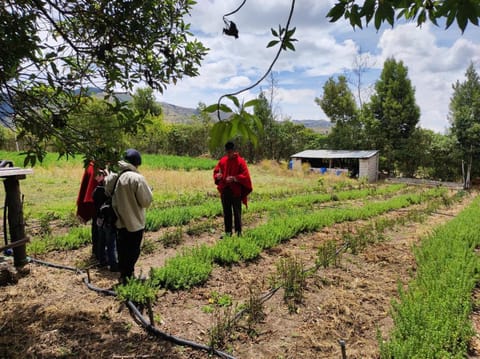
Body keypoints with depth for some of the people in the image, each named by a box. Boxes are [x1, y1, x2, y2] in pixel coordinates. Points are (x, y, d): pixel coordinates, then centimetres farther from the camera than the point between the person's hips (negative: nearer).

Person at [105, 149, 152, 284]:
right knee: (133, 252, 9)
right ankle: (127, 276, 16)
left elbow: (108, 193, 9)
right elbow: (146, 201, -17)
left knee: (122, 250, 19)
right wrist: (148, 190, 0)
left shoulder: (113, 177, -2)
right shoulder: (137, 178, -21)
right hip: (134, 222, -6)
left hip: (120, 222, 6)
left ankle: (123, 275, 32)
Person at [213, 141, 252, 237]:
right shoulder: (222, 160, 7)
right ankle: (228, 232, 19)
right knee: (226, 212, 10)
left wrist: (234, 178, -24)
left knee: (237, 212, 1)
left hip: (236, 191, -4)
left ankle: (238, 232, 10)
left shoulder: (240, 161, -6)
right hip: (224, 190, 4)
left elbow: (245, 175, -10)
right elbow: (215, 171, 12)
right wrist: (218, 175, -11)